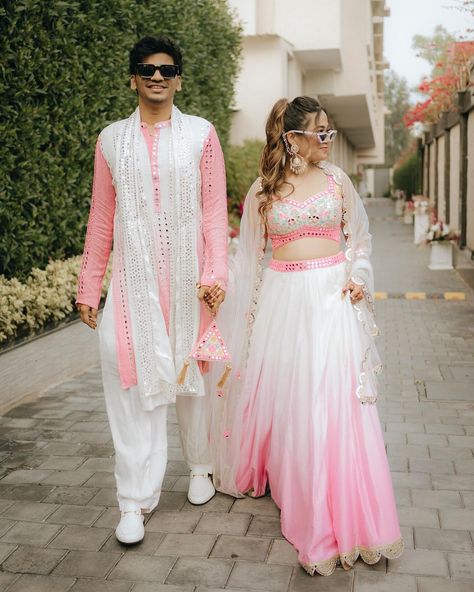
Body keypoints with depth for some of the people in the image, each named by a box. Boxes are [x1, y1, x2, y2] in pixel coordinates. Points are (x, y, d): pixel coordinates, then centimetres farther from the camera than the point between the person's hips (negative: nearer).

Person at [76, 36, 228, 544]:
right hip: (133, 279, 1)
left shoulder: (201, 134, 5)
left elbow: (214, 210, 1)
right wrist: (88, 286, 6)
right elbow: (101, 218, 9)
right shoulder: (112, 139, 9)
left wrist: (215, 272, -10)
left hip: (187, 278, 0)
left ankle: (200, 466, 32)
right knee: (133, 383, -3)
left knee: (192, 375, 9)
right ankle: (135, 501, 7)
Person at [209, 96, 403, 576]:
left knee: (335, 402, -4)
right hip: (283, 301, 1)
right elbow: (249, 253, 11)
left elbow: (358, 238, 12)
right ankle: (285, 482, 30)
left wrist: (358, 278, -3)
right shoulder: (263, 190, 4)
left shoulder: (336, 179, 5)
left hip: (332, 298, 0)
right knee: (283, 397, 6)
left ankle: (342, 514, 8)